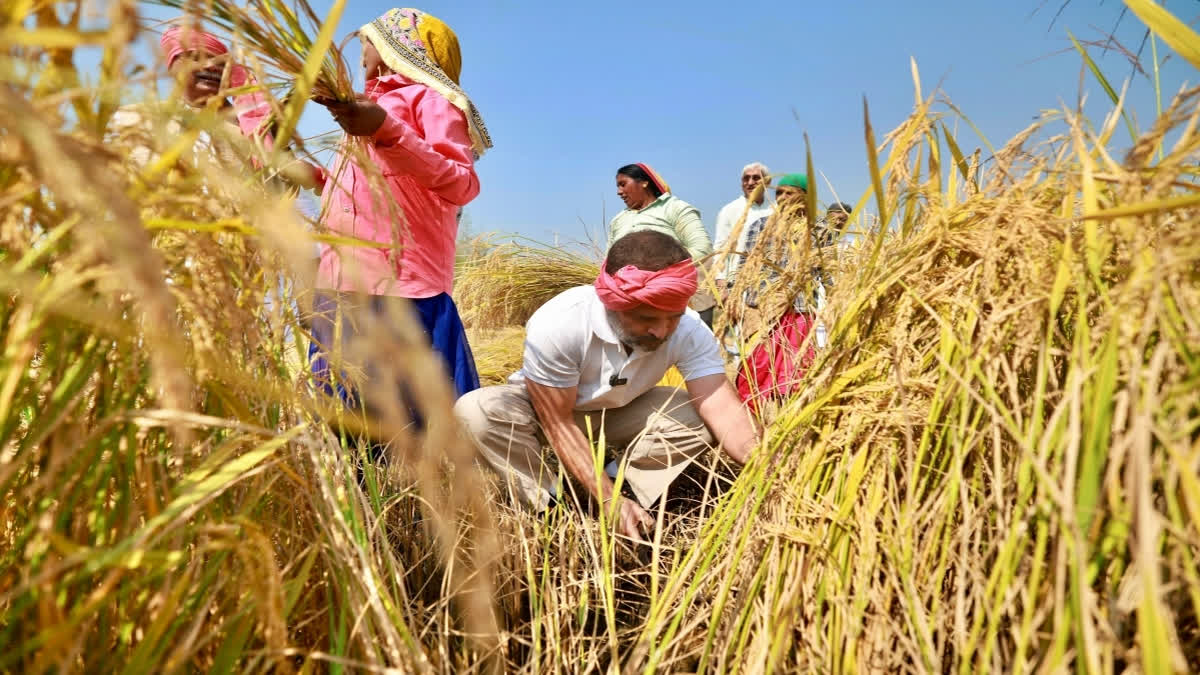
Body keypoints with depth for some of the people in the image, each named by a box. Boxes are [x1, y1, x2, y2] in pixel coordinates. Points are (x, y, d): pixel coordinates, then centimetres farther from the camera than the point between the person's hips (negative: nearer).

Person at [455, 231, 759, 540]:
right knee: (475, 411, -33)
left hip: (619, 410, 3)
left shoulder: (690, 331, -26)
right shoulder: (556, 324, -36)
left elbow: (725, 411, -31)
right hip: (548, 408, -2)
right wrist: (610, 501, -34)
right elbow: (558, 424, -29)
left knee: (703, 419, -23)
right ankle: (552, 504, -13)